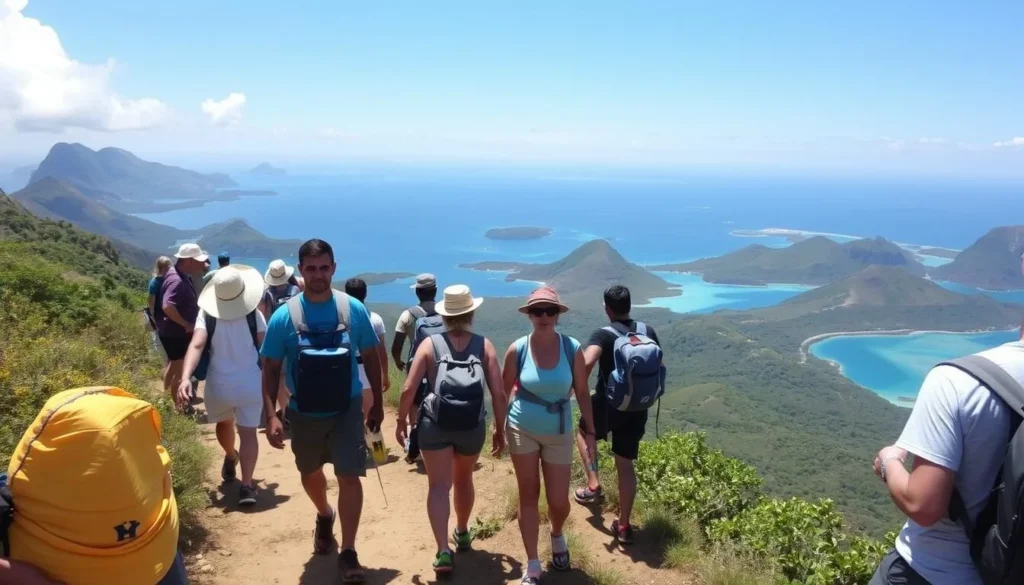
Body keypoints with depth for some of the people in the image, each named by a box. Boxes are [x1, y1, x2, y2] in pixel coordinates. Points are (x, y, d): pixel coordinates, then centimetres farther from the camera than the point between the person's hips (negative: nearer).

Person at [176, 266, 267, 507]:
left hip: (219, 384, 2)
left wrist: (185, 378, -33)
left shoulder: (206, 314, -10)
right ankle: (246, 485, -13)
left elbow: (197, 345, -25)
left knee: (224, 422, 29)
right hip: (250, 384, -1)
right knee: (248, 433, 0)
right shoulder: (254, 315, -9)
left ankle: (230, 458, 54)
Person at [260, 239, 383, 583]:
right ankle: (324, 516, 52)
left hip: (347, 409, -1)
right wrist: (271, 415, -17)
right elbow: (271, 368, -6)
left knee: (349, 477, -6)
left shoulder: (354, 309, -9)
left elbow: (370, 357, 1)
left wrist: (377, 404, 3)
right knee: (311, 474, 22)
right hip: (303, 413, 2)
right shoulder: (284, 316, -11)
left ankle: (348, 553, 6)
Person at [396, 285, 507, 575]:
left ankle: (443, 550, -6)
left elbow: (409, 389, -7)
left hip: (435, 424, -2)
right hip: (472, 426, 2)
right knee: (464, 480, 23)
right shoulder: (484, 345, 0)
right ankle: (462, 533, 43)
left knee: (439, 486, 6)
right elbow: (499, 393, -4)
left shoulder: (430, 344, -1)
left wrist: (401, 421, 6)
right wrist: (500, 430, 8)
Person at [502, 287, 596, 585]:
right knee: (528, 496, 7)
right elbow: (505, 391, 1)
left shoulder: (572, 349, -10)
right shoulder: (517, 350, -10)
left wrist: (590, 430, -1)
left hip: (559, 433, 0)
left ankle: (557, 536, 42)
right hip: (522, 430, 0)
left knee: (559, 501, 6)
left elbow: (582, 393, -2)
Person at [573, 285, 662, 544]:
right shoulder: (648, 332, 3)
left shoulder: (603, 335, -14)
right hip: (637, 409, 4)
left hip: (607, 405, -4)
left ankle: (593, 486, 19)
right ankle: (623, 526, 18)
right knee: (626, 465, 13)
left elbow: (587, 363, -32)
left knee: (583, 433, 28)